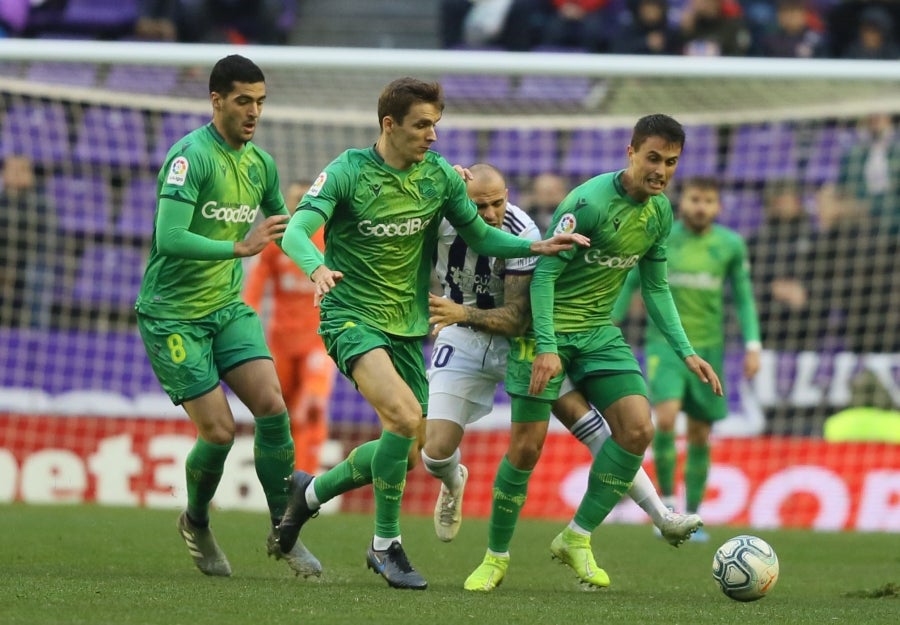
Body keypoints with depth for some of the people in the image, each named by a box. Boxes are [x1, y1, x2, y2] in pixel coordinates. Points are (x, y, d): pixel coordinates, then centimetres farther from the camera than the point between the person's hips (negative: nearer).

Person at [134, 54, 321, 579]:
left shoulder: (260, 162, 6)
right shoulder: (191, 156, -18)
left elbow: (284, 230, 24)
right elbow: (169, 238, -28)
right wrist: (238, 247, -37)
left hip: (228, 307, 6)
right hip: (172, 314, -6)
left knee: (272, 405, -12)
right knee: (220, 429, -9)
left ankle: (283, 531, 2)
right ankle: (196, 523, 20)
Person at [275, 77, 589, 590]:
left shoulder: (440, 176, 1)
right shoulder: (348, 172, -13)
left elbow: (479, 235, 10)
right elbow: (297, 231, -22)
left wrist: (537, 246, -6)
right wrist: (317, 268, -44)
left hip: (407, 324, 6)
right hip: (352, 317, -6)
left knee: (406, 455, 9)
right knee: (405, 418, -27)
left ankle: (311, 491, 34)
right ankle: (386, 544, -11)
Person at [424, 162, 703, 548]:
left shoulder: (522, 234, -25)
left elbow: (516, 319, -24)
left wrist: (462, 313, -37)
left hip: (517, 338, -1)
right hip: (461, 343, 1)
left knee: (583, 418, -12)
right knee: (437, 453, -10)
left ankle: (661, 516, -6)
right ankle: (453, 486, 31)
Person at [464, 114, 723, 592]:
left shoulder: (660, 212, 3)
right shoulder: (590, 202, -21)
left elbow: (656, 289, 14)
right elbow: (544, 273, -19)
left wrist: (686, 353, 7)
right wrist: (546, 348, -26)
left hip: (599, 332, 6)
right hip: (548, 328, -6)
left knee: (638, 430, -12)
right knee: (526, 446, -6)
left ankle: (577, 538, 1)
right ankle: (495, 556, 12)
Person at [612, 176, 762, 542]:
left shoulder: (730, 244, 2)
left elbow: (743, 296, 9)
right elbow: (628, 284, 5)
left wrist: (753, 346, 1)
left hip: (708, 347, 2)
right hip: (664, 343, -2)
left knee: (700, 434, 5)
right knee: (665, 419, -22)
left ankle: (692, 518, 17)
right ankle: (666, 502, -7)